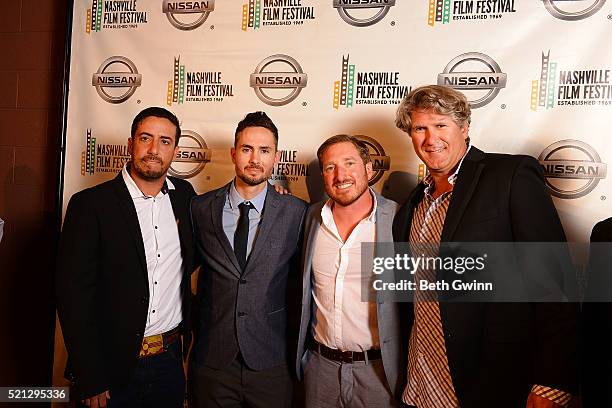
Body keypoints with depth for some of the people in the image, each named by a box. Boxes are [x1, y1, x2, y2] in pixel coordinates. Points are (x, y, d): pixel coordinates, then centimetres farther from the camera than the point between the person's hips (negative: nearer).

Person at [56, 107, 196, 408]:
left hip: (170, 360, 4)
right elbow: (74, 295, -11)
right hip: (113, 364, -3)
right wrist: (90, 382, -13)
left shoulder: (184, 195, 1)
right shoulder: (90, 204, -11)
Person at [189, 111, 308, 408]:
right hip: (211, 360, 1)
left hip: (271, 362, -1)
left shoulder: (297, 212, -6)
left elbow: (299, 281, 2)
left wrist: (296, 345, 3)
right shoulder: (200, 208, -2)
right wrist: (190, 334, 6)